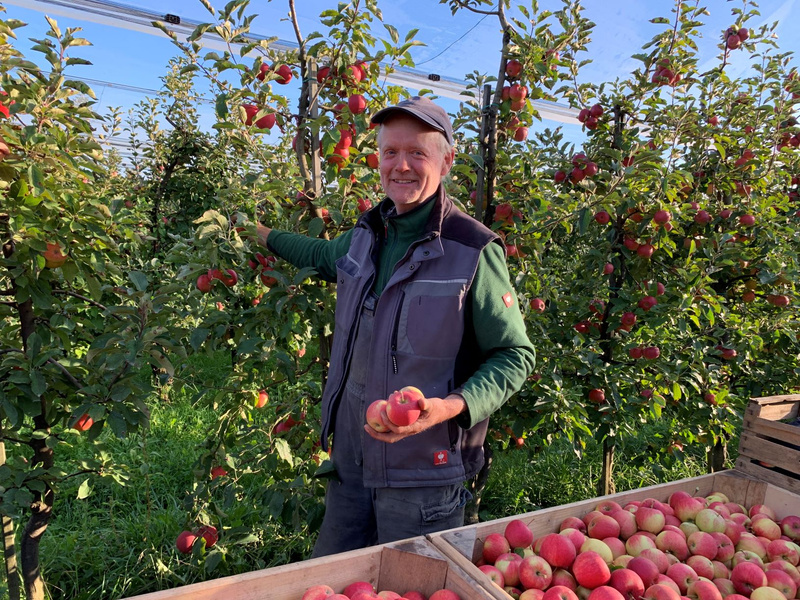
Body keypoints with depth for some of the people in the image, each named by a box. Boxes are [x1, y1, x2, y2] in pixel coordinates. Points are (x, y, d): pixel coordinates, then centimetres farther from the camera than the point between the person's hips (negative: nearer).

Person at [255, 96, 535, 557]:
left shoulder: (474, 251, -16)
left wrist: (452, 406, -25)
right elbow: (324, 256, 27)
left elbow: (515, 356, -11)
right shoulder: (365, 236, 3)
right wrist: (261, 234, 33)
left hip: (424, 478, -6)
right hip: (349, 462, 6)